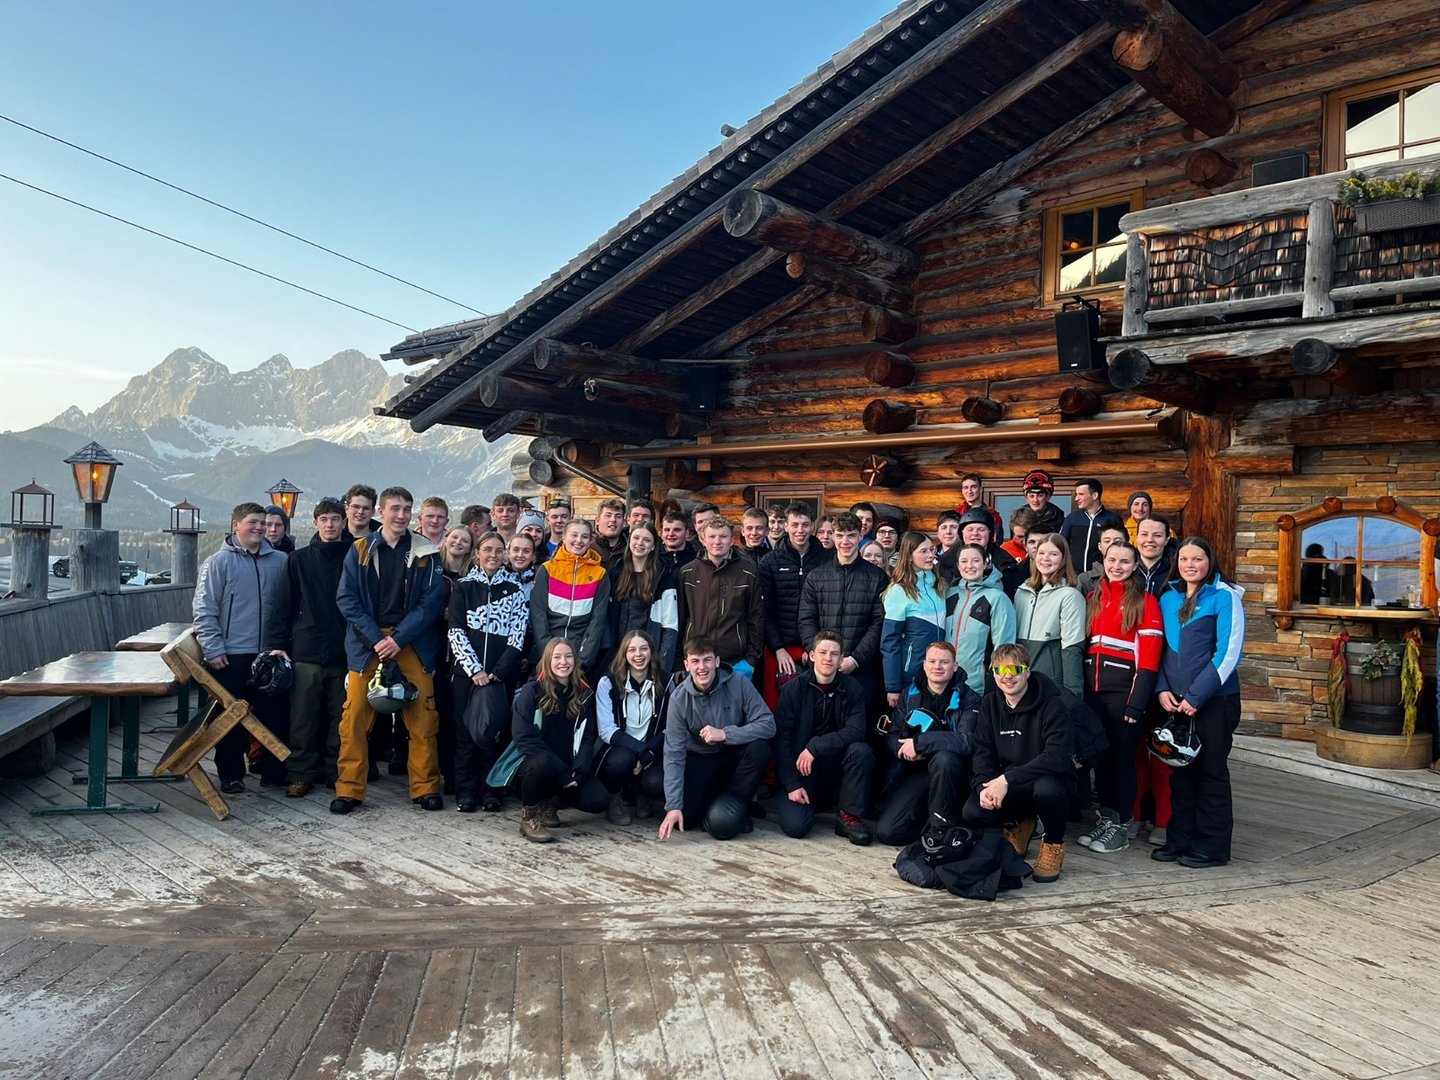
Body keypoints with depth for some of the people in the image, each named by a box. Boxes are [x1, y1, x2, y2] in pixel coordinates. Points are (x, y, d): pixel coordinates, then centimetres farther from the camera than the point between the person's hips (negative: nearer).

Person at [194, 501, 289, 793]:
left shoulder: (279, 561, 6)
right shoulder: (218, 562, -4)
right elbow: (203, 609, -6)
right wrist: (213, 649, -10)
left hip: (269, 654, 3)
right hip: (231, 655, -3)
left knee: (275, 714, 7)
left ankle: (274, 771, 18)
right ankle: (231, 774, 17)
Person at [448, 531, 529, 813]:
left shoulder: (516, 588, 5)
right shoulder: (463, 587, 7)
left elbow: (518, 633, -1)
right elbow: (456, 631, 0)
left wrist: (498, 671, -9)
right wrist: (475, 669, -10)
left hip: (503, 672, 0)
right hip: (467, 671, 0)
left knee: (495, 730, 1)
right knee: (466, 730, 2)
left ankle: (490, 790, 10)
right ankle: (465, 791, 9)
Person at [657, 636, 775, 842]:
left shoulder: (738, 684, -20)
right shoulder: (679, 698, -17)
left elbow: (768, 724, -24)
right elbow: (674, 753, -18)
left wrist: (725, 734, -34)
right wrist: (673, 806, -26)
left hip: (735, 754, 0)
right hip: (701, 758, 1)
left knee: (759, 748, -33)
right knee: (683, 818, -17)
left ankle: (737, 801, -6)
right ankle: (715, 794, 17)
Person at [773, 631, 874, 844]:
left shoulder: (852, 689, -5)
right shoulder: (794, 688, -8)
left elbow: (856, 731, -17)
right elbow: (781, 738, -10)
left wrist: (815, 747, -26)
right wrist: (792, 784, -16)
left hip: (835, 763, 1)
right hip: (800, 766, -1)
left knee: (861, 751, -29)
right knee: (794, 826, -19)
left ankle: (849, 816, -11)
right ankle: (812, 799, 16)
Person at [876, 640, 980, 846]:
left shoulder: (968, 699, -6)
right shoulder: (910, 694, 7)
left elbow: (968, 742, -21)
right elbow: (891, 735, 7)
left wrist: (919, 743, -22)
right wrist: (903, 748, -17)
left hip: (949, 771, -2)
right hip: (913, 770, 3)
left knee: (943, 758, -39)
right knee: (887, 831, -17)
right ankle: (925, 811, 14)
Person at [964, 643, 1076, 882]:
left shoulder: (1051, 704, -15)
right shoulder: (990, 704, 2)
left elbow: (1057, 756, -26)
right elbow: (982, 752, 0)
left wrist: (1008, 779, -30)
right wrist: (984, 786, -21)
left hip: (1048, 779, -4)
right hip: (1003, 783, 4)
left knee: (1046, 788, -39)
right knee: (972, 813, -22)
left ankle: (1053, 844, -5)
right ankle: (1018, 825, 15)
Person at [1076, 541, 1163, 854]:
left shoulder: (1145, 601, -4)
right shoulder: (1093, 599, 14)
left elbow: (1149, 655, -10)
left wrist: (1137, 702, -15)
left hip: (1123, 689, -5)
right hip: (1093, 688, 5)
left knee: (1121, 756, 0)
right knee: (1100, 753, 10)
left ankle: (1121, 826, 11)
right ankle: (1106, 817, 22)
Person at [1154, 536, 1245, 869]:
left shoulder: (1224, 597, -7)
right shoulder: (1168, 599, 10)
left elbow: (1229, 652, -12)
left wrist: (1196, 695, -15)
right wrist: (1163, 689, -3)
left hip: (1214, 700, -5)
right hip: (1175, 701, 5)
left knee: (1211, 771, 3)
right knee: (1180, 769, 10)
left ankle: (1212, 846, 13)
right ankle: (1180, 839, 20)